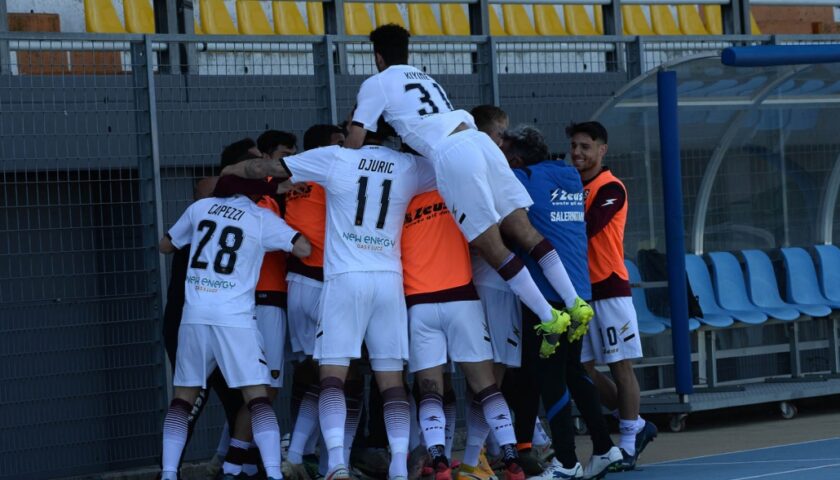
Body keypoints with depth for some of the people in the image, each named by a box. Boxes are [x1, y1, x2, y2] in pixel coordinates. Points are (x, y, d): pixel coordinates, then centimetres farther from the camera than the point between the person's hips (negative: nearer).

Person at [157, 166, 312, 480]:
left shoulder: (200, 208, 12)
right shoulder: (262, 219, 2)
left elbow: (165, 246, 25)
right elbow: (304, 248, -6)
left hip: (194, 316, 3)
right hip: (234, 319, -3)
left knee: (183, 396, 13)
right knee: (257, 396, -3)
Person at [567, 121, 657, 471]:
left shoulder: (611, 189, -8)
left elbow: (586, 230, -21)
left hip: (609, 288, -8)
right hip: (580, 290, 8)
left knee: (620, 366, -3)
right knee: (583, 369, 6)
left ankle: (628, 444, 2)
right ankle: (636, 426, 20)